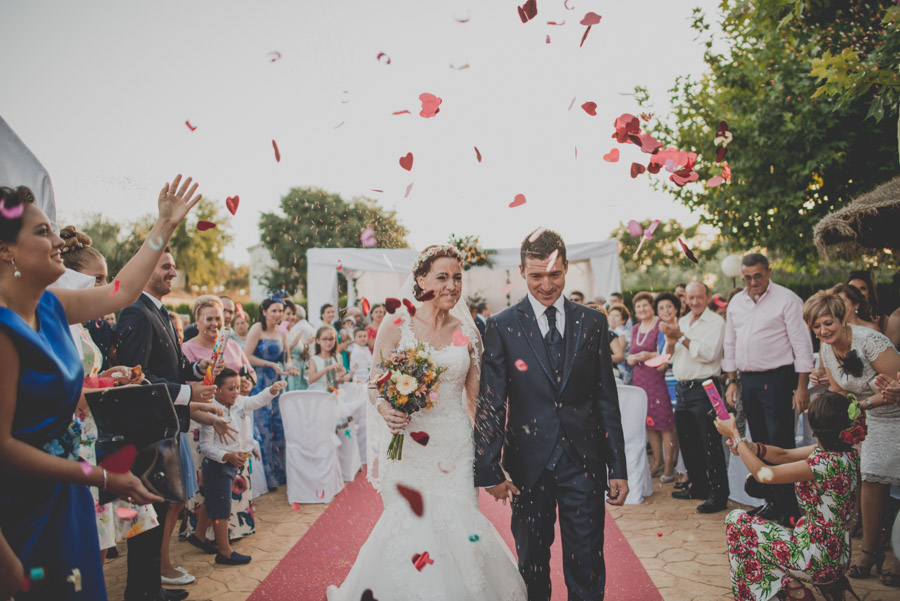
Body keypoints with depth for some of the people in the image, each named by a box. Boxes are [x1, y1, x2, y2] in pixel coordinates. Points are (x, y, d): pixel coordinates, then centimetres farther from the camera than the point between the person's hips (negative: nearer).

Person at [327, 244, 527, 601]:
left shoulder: (467, 333, 5)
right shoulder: (395, 327, -3)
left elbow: (475, 395, 10)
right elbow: (375, 385, 1)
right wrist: (385, 409, -21)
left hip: (455, 446, 2)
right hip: (408, 446, -2)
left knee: (458, 524, -1)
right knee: (414, 525, -2)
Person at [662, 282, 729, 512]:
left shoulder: (715, 322, -5)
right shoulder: (682, 322, 15)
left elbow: (709, 353, -18)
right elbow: (669, 356, 15)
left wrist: (682, 338, -17)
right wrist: (670, 342, -6)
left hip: (703, 388, -7)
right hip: (683, 388, 8)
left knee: (709, 443, -6)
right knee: (688, 442, 14)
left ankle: (718, 493, -1)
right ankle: (698, 486, 27)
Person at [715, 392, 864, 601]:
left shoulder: (827, 463, -27)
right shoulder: (844, 453, 0)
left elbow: (763, 473, -20)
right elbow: (783, 455, 7)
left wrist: (734, 435, -11)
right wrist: (751, 446, -11)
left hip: (818, 557, -9)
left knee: (736, 521, 2)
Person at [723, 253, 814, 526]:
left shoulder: (787, 299, -7)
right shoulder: (736, 302, 11)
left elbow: (802, 344, -9)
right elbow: (730, 345, 18)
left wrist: (802, 387, -13)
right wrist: (731, 381, 12)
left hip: (777, 380, -6)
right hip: (748, 380, 6)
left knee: (780, 446, -6)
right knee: (760, 445, 12)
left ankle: (788, 509, 3)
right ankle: (771, 501, 23)